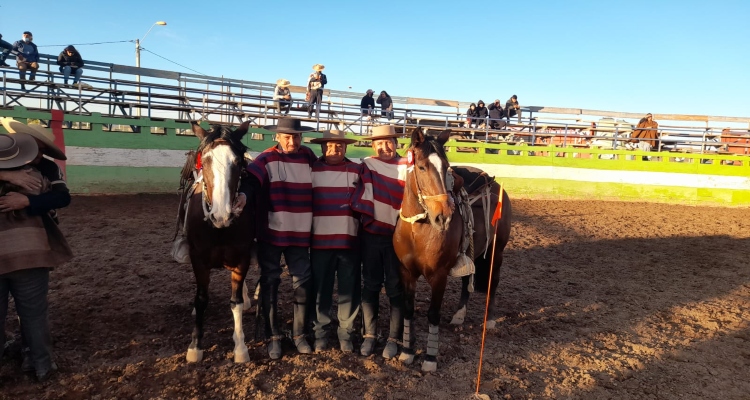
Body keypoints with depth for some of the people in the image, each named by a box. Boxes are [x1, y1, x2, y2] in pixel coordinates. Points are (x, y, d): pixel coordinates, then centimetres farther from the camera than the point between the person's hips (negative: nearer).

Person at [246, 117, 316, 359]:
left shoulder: (308, 157, 5)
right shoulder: (267, 160, -5)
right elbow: (250, 182, -18)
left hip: (300, 234, 3)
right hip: (271, 233, -2)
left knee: (302, 283, 7)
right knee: (270, 283, 6)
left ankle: (299, 335, 23)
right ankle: (274, 337, 21)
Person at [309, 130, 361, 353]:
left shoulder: (356, 171, 4)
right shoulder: (312, 170, 2)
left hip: (349, 241, 1)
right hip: (320, 241, 0)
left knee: (349, 290, 7)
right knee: (321, 289, 9)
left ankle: (346, 333, 22)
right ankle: (320, 332, 23)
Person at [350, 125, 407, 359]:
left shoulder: (407, 167, -3)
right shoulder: (367, 165, 2)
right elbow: (362, 194, 3)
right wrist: (363, 216, -7)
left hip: (397, 235, -2)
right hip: (371, 234, 2)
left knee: (395, 288, 6)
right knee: (370, 285, 9)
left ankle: (394, 338, 17)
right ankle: (369, 335, 22)